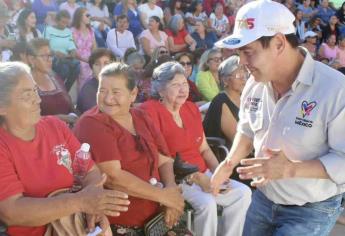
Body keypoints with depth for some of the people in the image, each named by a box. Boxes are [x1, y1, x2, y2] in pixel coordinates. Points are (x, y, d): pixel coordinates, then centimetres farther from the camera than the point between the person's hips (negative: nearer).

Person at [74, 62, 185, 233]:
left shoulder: (142, 118, 10)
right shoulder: (92, 123, -9)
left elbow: (164, 161, 9)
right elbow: (112, 177, -18)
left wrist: (172, 190, -10)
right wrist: (163, 195, -14)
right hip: (116, 224, -5)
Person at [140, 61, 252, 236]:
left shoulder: (191, 108, 11)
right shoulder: (150, 110, -13)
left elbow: (204, 149, 14)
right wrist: (194, 178, -22)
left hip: (202, 175, 8)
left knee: (243, 193, -6)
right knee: (206, 203, -30)